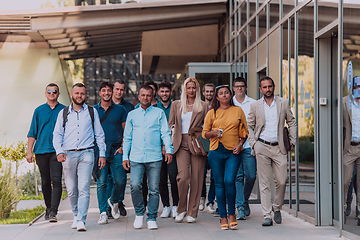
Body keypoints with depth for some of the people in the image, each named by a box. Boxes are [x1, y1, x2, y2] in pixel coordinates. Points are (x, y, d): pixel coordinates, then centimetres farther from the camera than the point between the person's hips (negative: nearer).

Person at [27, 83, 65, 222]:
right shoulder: (39, 110, 11)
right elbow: (32, 132, 10)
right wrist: (29, 151, 3)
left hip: (57, 151, -2)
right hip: (41, 151, 2)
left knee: (56, 181, -13)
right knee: (45, 182, 10)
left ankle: (53, 211, -17)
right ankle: (48, 208, 24)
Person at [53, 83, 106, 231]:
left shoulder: (92, 112, 12)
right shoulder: (64, 113, 12)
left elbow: (99, 134, 14)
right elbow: (57, 134, 9)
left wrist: (102, 154, 7)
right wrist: (59, 151, -7)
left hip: (86, 154, -1)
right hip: (68, 155, 2)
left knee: (84, 189, -12)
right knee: (71, 190, 5)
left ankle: (81, 220, -14)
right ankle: (76, 216, 23)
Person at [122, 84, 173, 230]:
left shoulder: (159, 113, 10)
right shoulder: (132, 115, 16)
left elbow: (165, 133, 4)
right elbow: (127, 137, 17)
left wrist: (169, 150, -12)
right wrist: (125, 156, 9)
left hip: (154, 158, -1)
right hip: (136, 158, 1)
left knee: (154, 189, -1)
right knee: (135, 186, -14)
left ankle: (152, 219, 10)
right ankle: (139, 213, 7)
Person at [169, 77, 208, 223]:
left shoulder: (203, 106, 10)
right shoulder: (176, 105, 14)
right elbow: (171, 124, 17)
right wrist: (171, 142, 5)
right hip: (181, 144, 0)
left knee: (196, 178, -3)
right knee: (183, 176, -15)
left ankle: (192, 212, 7)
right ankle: (181, 209, 4)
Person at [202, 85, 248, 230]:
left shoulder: (238, 111, 11)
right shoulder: (212, 113, 9)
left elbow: (245, 131, 14)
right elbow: (204, 133, 12)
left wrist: (240, 144, -2)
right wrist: (213, 133, -9)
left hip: (233, 152, -1)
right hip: (216, 152, 1)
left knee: (229, 181, -15)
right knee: (219, 183, 0)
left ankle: (231, 214, 2)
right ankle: (223, 217, 8)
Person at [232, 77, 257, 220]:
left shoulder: (253, 103, 7)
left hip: (249, 145, 0)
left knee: (251, 176, -1)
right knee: (237, 176, -4)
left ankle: (245, 200, 24)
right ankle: (241, 207, -1)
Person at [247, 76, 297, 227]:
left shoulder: (283, 103, 7)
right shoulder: (255, 106, 7)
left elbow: (291, 122, 15)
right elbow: (249, 126, 12)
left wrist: (292, 140, 6)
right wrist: (253, 144, 1)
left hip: (279, 148, 1)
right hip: (262, 148, -1)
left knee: (281, 181, 0)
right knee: (264, 183, -2)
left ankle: (277, 209, 23)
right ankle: (267, 216, -2)